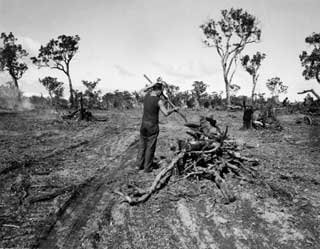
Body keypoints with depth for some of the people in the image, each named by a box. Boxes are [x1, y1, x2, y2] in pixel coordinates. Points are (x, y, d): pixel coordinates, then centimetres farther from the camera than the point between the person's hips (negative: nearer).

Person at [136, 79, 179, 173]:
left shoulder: (146, 96, 3)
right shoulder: (159, 101, -15)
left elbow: (146, 90, 26)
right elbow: (166, 113, -22)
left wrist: (156, 83, 22)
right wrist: (174, 109, -6)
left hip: (143, 124, 6)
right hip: (152, 126, -6)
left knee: (142, 145, 15)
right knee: (150, 147, 4)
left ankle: (139, 165, 21)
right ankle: (147, 168, 12)